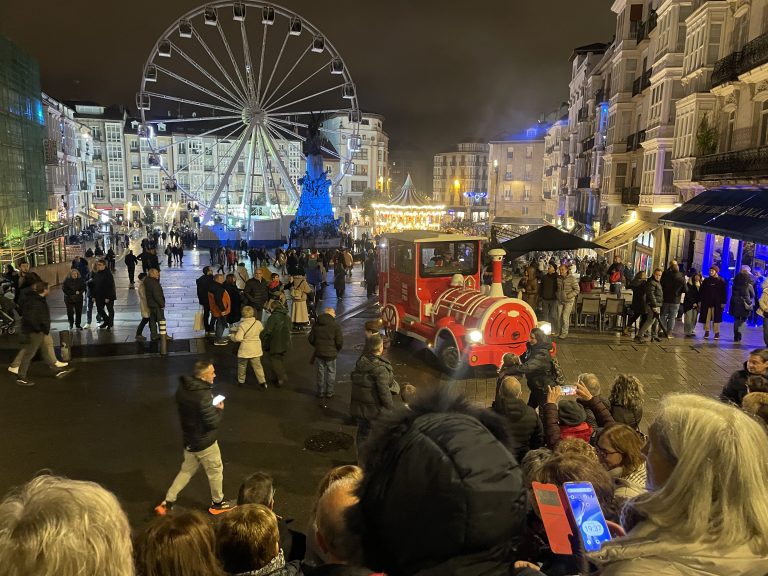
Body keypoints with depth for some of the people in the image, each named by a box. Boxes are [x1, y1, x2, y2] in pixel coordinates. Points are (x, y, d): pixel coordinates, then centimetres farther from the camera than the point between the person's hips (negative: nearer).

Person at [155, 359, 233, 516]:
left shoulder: (182, 388, -6)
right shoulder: (203, 395, -31)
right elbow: (212, 422, -27)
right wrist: (219, 409, -8)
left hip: (189, 440, 7)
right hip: (205, 442, -7)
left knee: (186, 470, 24)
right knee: (215, 471, 15)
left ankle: (168, 501, 26)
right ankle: (217, 503, 33)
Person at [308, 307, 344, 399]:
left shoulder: (316, 324, -2)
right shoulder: (335, 326, -14)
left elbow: (311, 339, 4)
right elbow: (340, 342, -13)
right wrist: (337, 350, 7)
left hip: (319, 353, 3)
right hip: (331, 354, -3)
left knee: (320, 372, 15)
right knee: (331, 373, 13)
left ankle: (321, 392, 24)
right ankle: (330, 392, 21)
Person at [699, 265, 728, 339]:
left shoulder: (721, 281, 1)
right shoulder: (706, 280, 9)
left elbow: (724, 292, 0)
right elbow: (701, 291, 10)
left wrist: (723, 302, -6)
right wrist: (700, 301, 4)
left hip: (717, 303, -2)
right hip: (706, 302, 2)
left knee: (716, 318, 0)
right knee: (706, 318, 3)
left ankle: (717, 333, 7)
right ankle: (706, 332, 12)